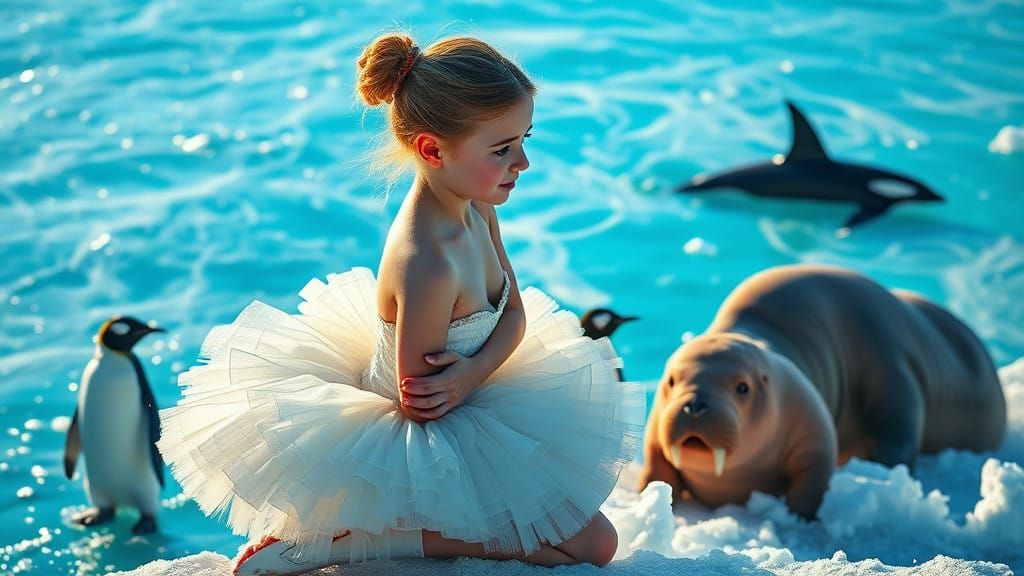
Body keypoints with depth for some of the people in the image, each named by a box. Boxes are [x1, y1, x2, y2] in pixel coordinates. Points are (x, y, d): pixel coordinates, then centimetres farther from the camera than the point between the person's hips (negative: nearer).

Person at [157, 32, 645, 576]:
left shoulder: (475, 207, -9)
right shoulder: (428, 265, -37)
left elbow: (515, 314, -1)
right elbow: (419, 404, -28)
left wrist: (474, 369, -19)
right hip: (428, 441, -9)